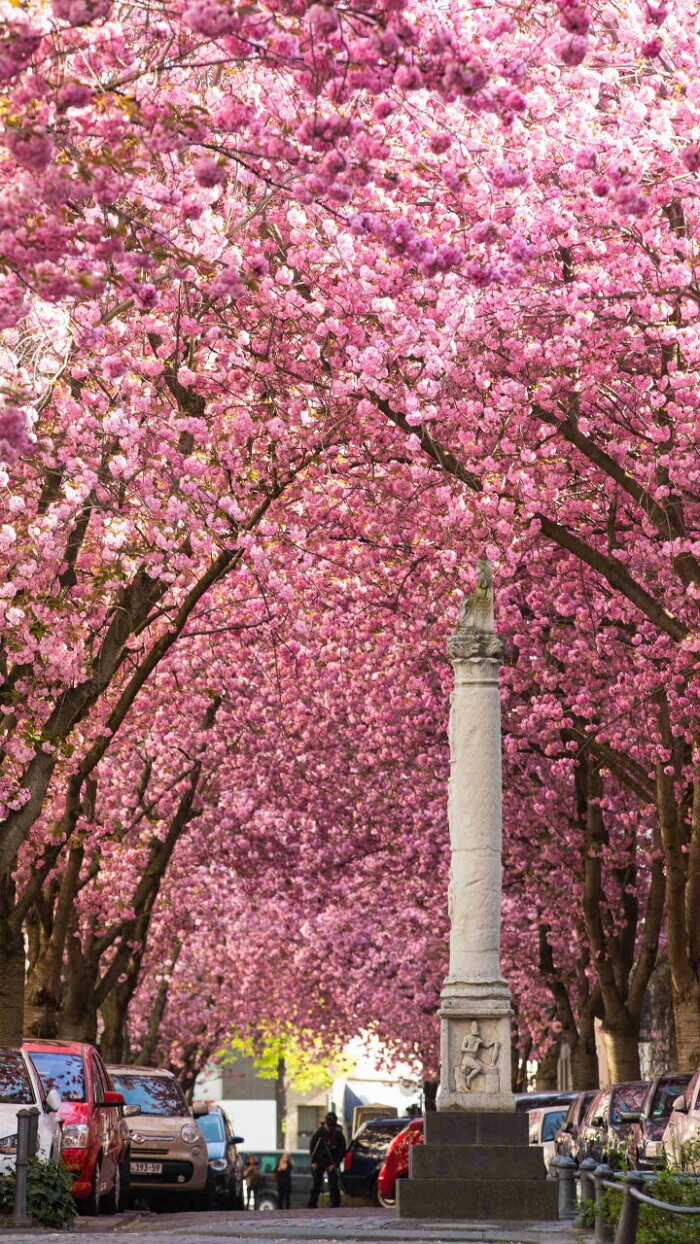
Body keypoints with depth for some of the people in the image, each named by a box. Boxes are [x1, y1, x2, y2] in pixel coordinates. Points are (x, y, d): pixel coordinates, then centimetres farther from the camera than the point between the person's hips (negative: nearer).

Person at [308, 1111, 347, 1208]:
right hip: (319, 1162, 0)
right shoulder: (319, 1132, -7)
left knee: (333, 1185, -5)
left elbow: (342, 1150, -1)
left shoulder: (338, 1134, -7)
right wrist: (313, 1162, -6)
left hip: (331, 1164, 0)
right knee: (316, 1184, 3)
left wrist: (335, 1164, -9)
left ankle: (335, 1205, 0)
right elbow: (312, 1147, 0)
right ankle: (312, 1205, 9)